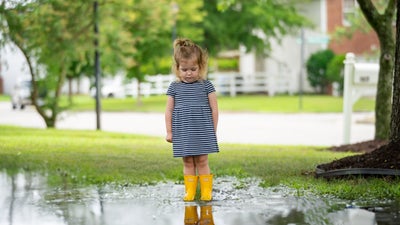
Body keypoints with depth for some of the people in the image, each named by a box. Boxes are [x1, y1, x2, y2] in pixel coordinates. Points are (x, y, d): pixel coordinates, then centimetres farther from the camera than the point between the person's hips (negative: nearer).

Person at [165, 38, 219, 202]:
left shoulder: (206, 85, -1)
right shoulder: (174, 87, 3)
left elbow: (214, 109, 3)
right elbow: (169, 110, 7)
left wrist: (213, 131, 3)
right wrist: (169, 132, 5)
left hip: (203, 130, -1)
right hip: (182, 131, 1)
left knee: (202, 161, -1)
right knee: (188, 162, 5)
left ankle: (206, 191, 7)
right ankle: (190, 191, 11)